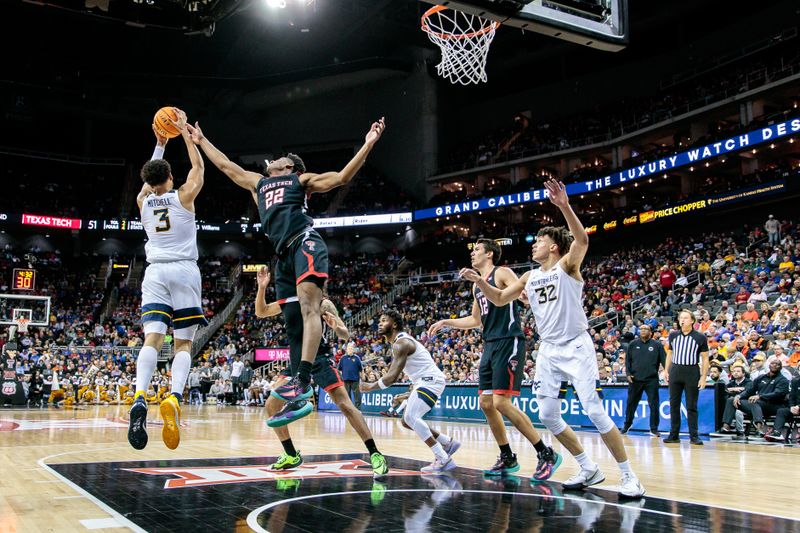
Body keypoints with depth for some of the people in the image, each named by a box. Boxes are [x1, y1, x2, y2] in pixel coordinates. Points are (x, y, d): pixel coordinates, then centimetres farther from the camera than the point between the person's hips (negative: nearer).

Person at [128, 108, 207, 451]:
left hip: (155, 272, 2)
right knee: (183, 343, 0)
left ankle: (140, 397, -32)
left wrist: (160, 143, 39)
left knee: (152, 338, -8)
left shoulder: (143, 201, 10)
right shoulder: (183, 196, 1)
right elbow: (198, 167, 18)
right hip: (184, 271, -2)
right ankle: (174, 399, -23)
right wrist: (185, 132, 23)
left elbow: (150, 176, 32)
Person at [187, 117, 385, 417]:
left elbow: (342, 177, 7)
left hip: (305, 244, -6)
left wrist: (368, 145, -2)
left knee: (308, 307, -22)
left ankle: (303, 378, -37)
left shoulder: (301, 179, 17)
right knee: (292, 321, 3)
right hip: (283, 255, 6)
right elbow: (225, 165, 41)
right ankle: (299, 397, 6)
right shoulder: (257, 182, 32)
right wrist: (201, 141, 47)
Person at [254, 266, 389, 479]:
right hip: (296, 362, 6)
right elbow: (260, 312, 14)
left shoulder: (322, 303, -10)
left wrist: (335, 327, -32)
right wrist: (262, 287, -2)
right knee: (271, 405, 4)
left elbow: (346, 336, -9)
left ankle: (376, 455, -15)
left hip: (321, 360, -6)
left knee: (345, 405, -17)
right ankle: (291, 456, 17)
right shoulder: (288, 301, 5)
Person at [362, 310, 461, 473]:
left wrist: (370, 387, -13)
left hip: (431, 380, -11)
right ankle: (448, 443, 20)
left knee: (410, 417, -22)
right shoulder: (400, 341, 15)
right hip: (424, 382, 11)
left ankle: (443, 459, -20)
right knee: (407, 420, 13)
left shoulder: (401, 343, -18)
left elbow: (392, 377, -24)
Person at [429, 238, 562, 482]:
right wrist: (445, 323, 28)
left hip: (508, 343, -9)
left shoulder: (502, 273, -5)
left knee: (502, 403, -14)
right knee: (486, 403, 7)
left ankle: (547, 455, -5)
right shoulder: (477, 284, 19)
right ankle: (507, 458, 19)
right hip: (490, 345, 9)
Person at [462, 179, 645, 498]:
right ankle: (589, 470, 18)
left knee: (594, 411, -13)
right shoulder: (529, 278, 12)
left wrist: (565, 206, -40)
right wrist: (479, 280, 2)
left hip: (576, 347, -7)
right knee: (548, 416, 5)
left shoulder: (567, 266, -7)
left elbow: (582, 239, -27)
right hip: (548, 351, 7)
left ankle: (629, 477, -1)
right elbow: (499, 299, 18)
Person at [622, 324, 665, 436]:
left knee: (654, 405, 0)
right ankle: (627, 425, 27)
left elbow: (664, 360, 1)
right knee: (631, 403, 11)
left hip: (651, 380, -1)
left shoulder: (657, 345, 3)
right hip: (635, 379, 1)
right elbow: (627, 360, 8)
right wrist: (628, 373, -2)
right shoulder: (633, 344, 7)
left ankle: (654, 429, 10)